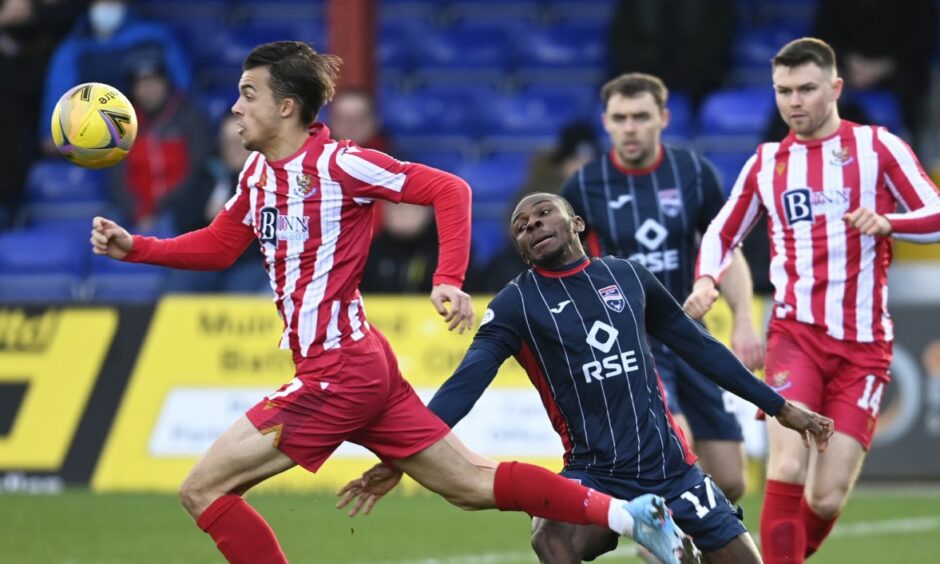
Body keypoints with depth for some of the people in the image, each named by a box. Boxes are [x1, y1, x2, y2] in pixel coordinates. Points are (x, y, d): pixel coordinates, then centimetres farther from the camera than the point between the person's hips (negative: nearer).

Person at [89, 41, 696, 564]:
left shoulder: (338, 163, -13)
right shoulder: (258, 172, 12)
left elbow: (450, 190, -13)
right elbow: (218, 247, 23)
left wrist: (449, 281, -22)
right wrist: (133, 247, 11)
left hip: (339, 370, -9)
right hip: (367, 367, 9)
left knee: (203, 491, -6)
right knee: (470, 483, 12)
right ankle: (632, 513, 12)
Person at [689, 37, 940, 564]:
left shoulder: (877, 147, 3)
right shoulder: (766, 163, 10)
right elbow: (723, 232, 21)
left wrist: (886, 221, -22)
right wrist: (707, 279, 0)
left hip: (864, 345, -1)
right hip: (797, 335, 1)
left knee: (827, 499, -4)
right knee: (787, 469, -21)